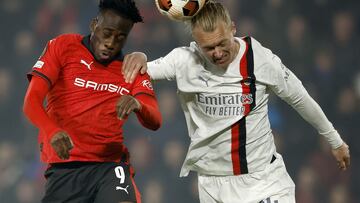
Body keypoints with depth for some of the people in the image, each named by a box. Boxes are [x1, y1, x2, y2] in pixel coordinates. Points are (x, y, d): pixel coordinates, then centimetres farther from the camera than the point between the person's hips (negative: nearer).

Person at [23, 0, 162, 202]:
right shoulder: (62, 47, 4)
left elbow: (155, 122, -2)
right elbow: (32, 101, -6)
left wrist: (137, 105, -27)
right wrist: (52, 131, -28)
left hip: (110, 165, 0)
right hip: (63, 167, 0)